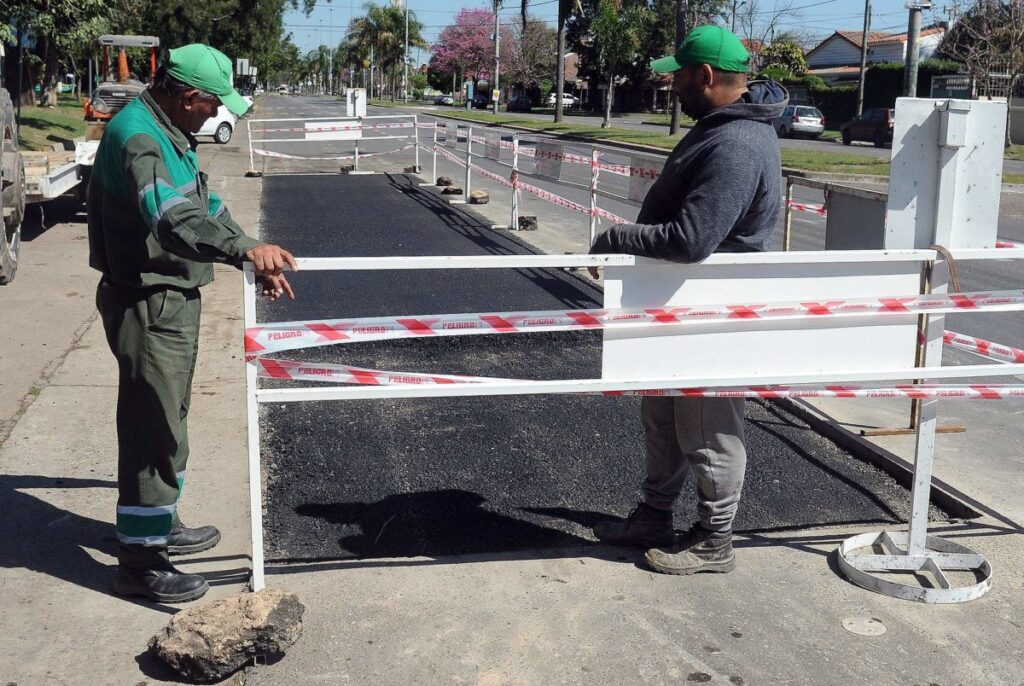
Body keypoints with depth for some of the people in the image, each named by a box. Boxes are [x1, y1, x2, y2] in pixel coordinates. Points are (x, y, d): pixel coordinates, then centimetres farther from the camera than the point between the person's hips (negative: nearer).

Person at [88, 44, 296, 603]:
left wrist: (254, 259, 8)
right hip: (146, 303, -11)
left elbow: (204, 206, 16)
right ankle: (139, 561, 7)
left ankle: (160, 525, 37)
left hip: (173, 297, 11)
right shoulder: (136, 137, -23)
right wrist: (244, 251, -51)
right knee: (153, 428, -4)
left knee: (167, 419, 21)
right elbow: (172, 220, -39)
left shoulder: (170, 132, 10)